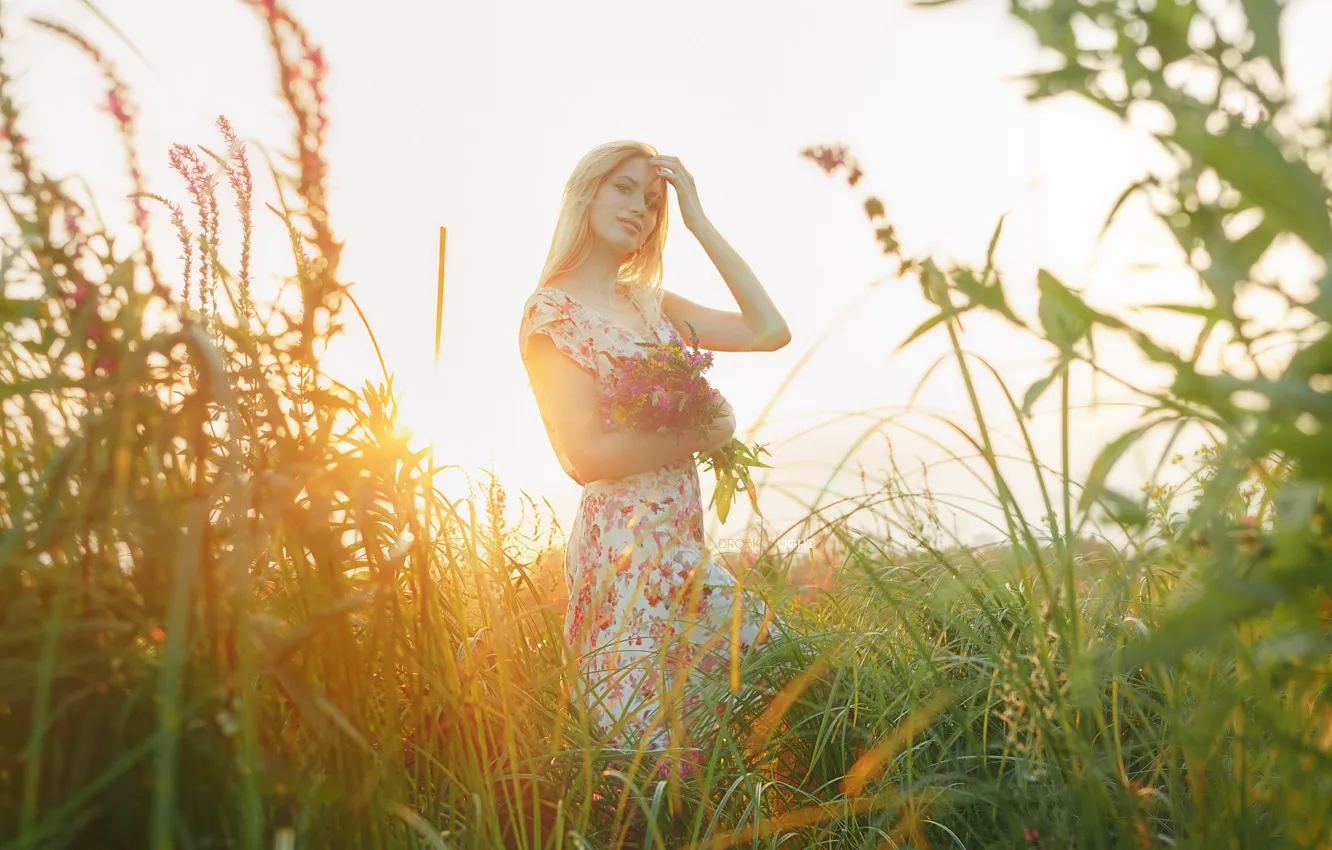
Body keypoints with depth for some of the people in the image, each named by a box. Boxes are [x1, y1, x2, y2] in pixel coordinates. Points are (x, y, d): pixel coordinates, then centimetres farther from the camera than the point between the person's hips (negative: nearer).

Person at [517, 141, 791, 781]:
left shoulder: (651, 305, 17)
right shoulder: (553, 309, -5)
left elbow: (770, 331, 6)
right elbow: (585, 452, -14)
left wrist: (699, 222, 7)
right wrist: (706, 433, -7)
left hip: (677, 543, 8)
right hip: (628, 547, -8)